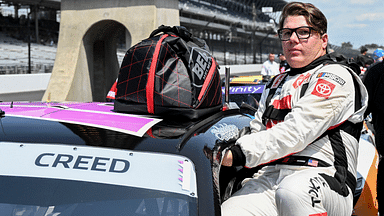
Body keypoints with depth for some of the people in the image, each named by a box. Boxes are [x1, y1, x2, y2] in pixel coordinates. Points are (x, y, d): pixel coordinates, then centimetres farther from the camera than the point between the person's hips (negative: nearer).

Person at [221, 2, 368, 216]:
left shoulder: (336, 76, 3)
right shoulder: (276, 84, 28)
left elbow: (296, 133, -11)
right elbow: (256, 132, 27)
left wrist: (238, 154, -17)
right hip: (268, 178, 5)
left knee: (291, 192, -40)